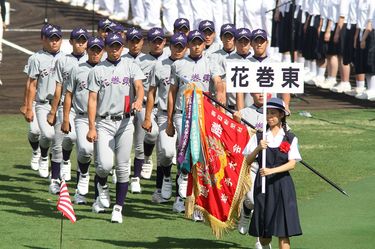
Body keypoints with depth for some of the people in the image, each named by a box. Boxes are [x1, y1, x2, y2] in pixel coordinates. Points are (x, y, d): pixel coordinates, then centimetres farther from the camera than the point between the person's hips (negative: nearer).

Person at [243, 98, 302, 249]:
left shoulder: (290, 139, 3)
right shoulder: (259, 137, 7)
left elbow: (292, 164, -6)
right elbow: (248, 161, 3)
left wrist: (272, 171, -19)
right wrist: (258, 148, -15)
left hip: (282, 184, -2)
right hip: (262, 185, 2)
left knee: (283, 230, -7)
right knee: (263, 233, 6)